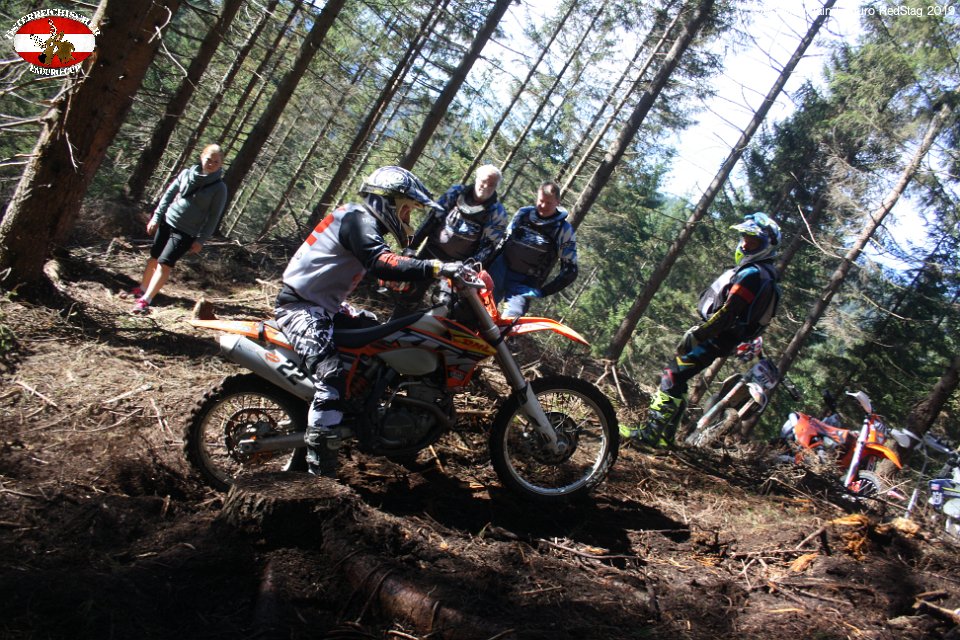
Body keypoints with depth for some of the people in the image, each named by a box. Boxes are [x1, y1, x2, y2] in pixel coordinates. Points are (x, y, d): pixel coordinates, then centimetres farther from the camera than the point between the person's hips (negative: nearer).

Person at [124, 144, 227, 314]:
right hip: (168, 222, 4)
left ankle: (145, 300, -12)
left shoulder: (219, 188, -9)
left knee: (165, 263, -14)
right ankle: (142, 289, 37)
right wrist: (156, 217, 4)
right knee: (154, 258, 16)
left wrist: (200, 240, -10)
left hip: (186, 233, -4)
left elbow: (214, 217, -7)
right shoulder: (187, 173, 0)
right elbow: (169, 195, 8)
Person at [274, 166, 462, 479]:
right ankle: (320, 471, -30)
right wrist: (437, 268, -43)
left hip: (324, 306, 11)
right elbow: (382, 263, -34)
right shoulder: (359, 220, -17)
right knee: (332, 376, -28)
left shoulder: (367, 224, 16)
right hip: (301, 306, -11)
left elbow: (383, 267, 21)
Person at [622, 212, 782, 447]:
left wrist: (696, 335, -21)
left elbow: (727, 313, -25)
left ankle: (650, 433, -10)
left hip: (712, 338, -10)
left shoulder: (752, 274, -19)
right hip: (720, 339, 10)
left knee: (672, 377, -11)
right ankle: (666, 435, 21)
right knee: (676, 381, 15)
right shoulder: (764, 273, 16)